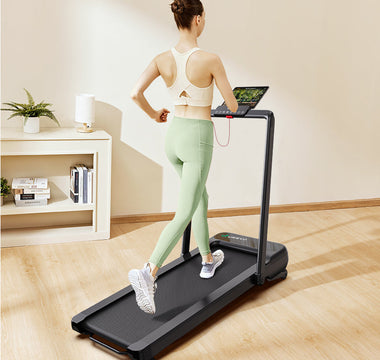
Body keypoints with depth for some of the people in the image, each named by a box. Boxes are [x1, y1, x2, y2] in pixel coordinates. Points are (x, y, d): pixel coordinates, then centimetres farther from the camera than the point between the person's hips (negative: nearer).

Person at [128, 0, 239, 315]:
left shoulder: (163, 59, -2)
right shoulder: (210, 60, -15)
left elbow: (135, 94, -9)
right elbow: (232, 105, -8)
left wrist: (154, 115, 10)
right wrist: (231, 106, 18)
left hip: (174, 134, 7)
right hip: (198, 138, -7)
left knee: (201, 198, 25)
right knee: (184, 214, -6)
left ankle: (208, 260, 38)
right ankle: (149, 273, -20)